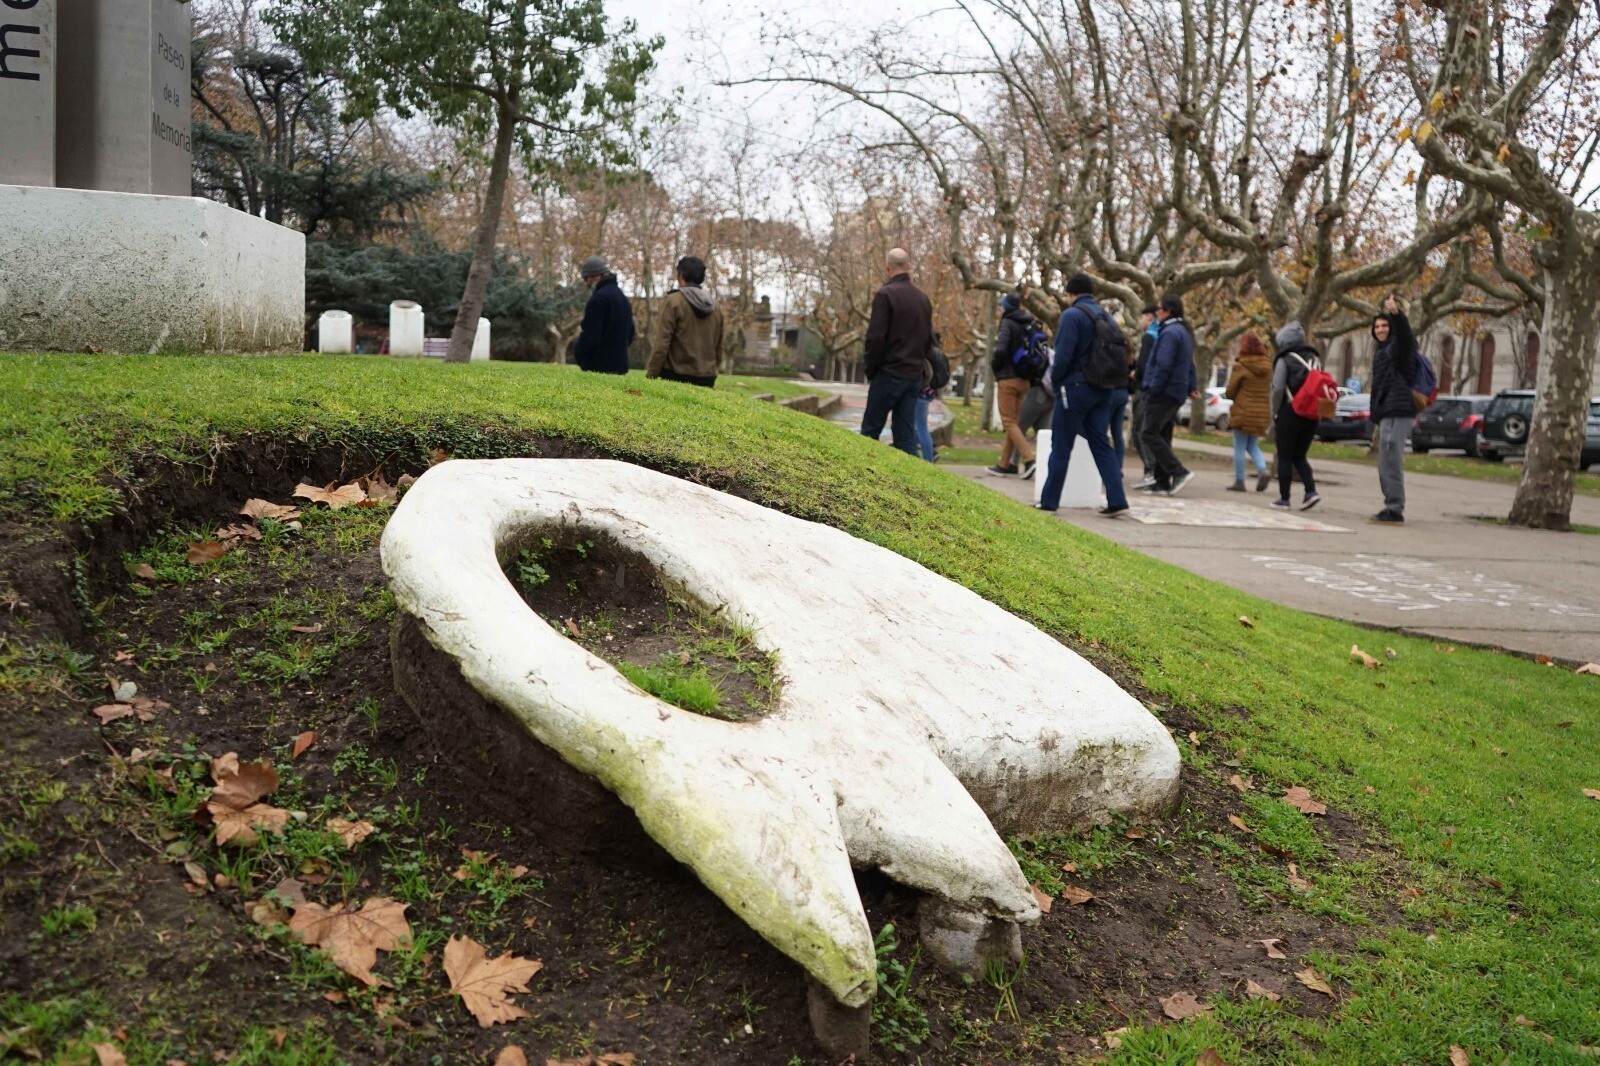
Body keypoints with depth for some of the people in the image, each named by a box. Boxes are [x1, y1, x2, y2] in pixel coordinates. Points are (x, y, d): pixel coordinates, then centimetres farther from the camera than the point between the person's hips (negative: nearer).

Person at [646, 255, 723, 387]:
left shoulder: (673, 301, -6)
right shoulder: (716, 307, 11)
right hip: (707, 378, 5)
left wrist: (650, 376, -6)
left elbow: (661, 344, -10)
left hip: (677, 376, -5)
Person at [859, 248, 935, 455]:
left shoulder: (886, 294, -9)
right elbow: (929, 339, 17)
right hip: (915, 376, 6)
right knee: (906, 432, 6)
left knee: (870, 430, 0)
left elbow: (875, 337, -13)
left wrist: (869, 368, -2)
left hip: (889, 373, -6)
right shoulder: (923, 298, 12)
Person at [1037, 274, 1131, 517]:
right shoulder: (1106, 317, 12)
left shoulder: (1072, 315, -11)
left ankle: (1049, 501, 6)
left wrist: (1055, 381, -2)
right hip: (1103, 390, 7)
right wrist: (1105, 382, 15)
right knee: (1101, 445, 9)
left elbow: (1063, 357, -17)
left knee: (1061, 447, 1)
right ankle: (1116, 500, 1)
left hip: (1076, 388, -6)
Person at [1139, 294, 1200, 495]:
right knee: (1162, 436, 12)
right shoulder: (1184, 331, 19)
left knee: (1151, 434, -9)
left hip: (1163, 393, -10)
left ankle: (1179, 472, -16)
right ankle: (1162, 482, 13)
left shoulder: (1169, 332, -15)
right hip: (1177, 393, 10)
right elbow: (1189, 364, 21)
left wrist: (1153, 388, -16)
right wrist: (1191, 386, 18)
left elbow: (1164, 365, -22)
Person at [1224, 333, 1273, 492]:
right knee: (1253, 446, 18)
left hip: (1244, 412, -6)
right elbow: (1270, 389, 11)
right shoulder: (1267, 365, 5)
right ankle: (1263, 471, -3)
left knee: (1240, 448, 3)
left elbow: (1230, 391, -7)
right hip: (1262, 412, 6)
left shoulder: (1241, 366, -12)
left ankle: (1239, 481, 5)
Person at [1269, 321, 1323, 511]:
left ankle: (1284, 498, 4)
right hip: (1311, 417, 6)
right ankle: (1311, 491, -2)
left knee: (1285, 458, 3)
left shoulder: (1285, 360, -7)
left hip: (1289, 415, -6)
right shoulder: (1315, 359, 12)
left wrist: (1274, 414, -2)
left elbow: (1278, 389, -12)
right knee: (1300, 457, 15)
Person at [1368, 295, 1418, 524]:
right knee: (1386, 464, 14)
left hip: (1397, 412, -10)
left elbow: (1405, 333, -29)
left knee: (1391, 462, -15)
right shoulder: (1381, 350, 23)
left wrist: (1397, 314, -48)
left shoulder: (1397, 344, -3)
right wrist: (1376, 414, 25)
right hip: (1386, 412, 10)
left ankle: (1395, 510, -15)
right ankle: (1390, 508, 21)